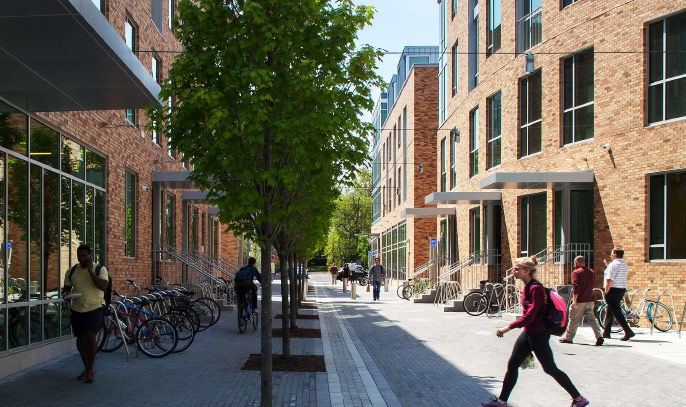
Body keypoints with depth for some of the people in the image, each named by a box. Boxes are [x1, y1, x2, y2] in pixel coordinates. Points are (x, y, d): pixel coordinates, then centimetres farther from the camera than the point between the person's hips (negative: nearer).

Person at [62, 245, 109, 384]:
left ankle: (90, 370, -6)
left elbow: (103, 286, -16)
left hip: (94, 308, -4)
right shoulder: (71, 271, 9)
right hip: (77, 309, 4)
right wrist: (67, 293, -6)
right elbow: (67, 287, 18)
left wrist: (90, 271, -19)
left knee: (90, 336, -17)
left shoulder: (100, 269, -2)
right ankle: (86, 369, 23)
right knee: (80, 339, 8)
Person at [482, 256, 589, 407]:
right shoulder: (527, 287, 8)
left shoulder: (536, 288, -20)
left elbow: (530, 315, -26)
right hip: (528, 333, 9)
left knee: (550, 369, 2)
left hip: (538, 335, -9)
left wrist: (508, 328, -28)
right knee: (512, 365, 8)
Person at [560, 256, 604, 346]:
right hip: (590, 300, 6)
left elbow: (576, 287, -19)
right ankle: (599, 336, -9)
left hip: (579, 301, -6)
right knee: (591, 318, 7)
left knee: (574, 319, 5)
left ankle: (568, 338, 17)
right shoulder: (592, 272, 11)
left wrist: (574, 300, -20)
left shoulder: (576, 272, -11)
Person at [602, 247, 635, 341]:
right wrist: (608, 265, 23)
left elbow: (609, 280, -20)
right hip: (622, 289, 9)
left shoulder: (613, 264, -14)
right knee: (609, 311, 17)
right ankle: (606, 332, 23)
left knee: (616, 312, -8)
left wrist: (606, 293, -15)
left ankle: (628, 332, -16)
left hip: (613, 290, -9)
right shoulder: (625, 265, 12)